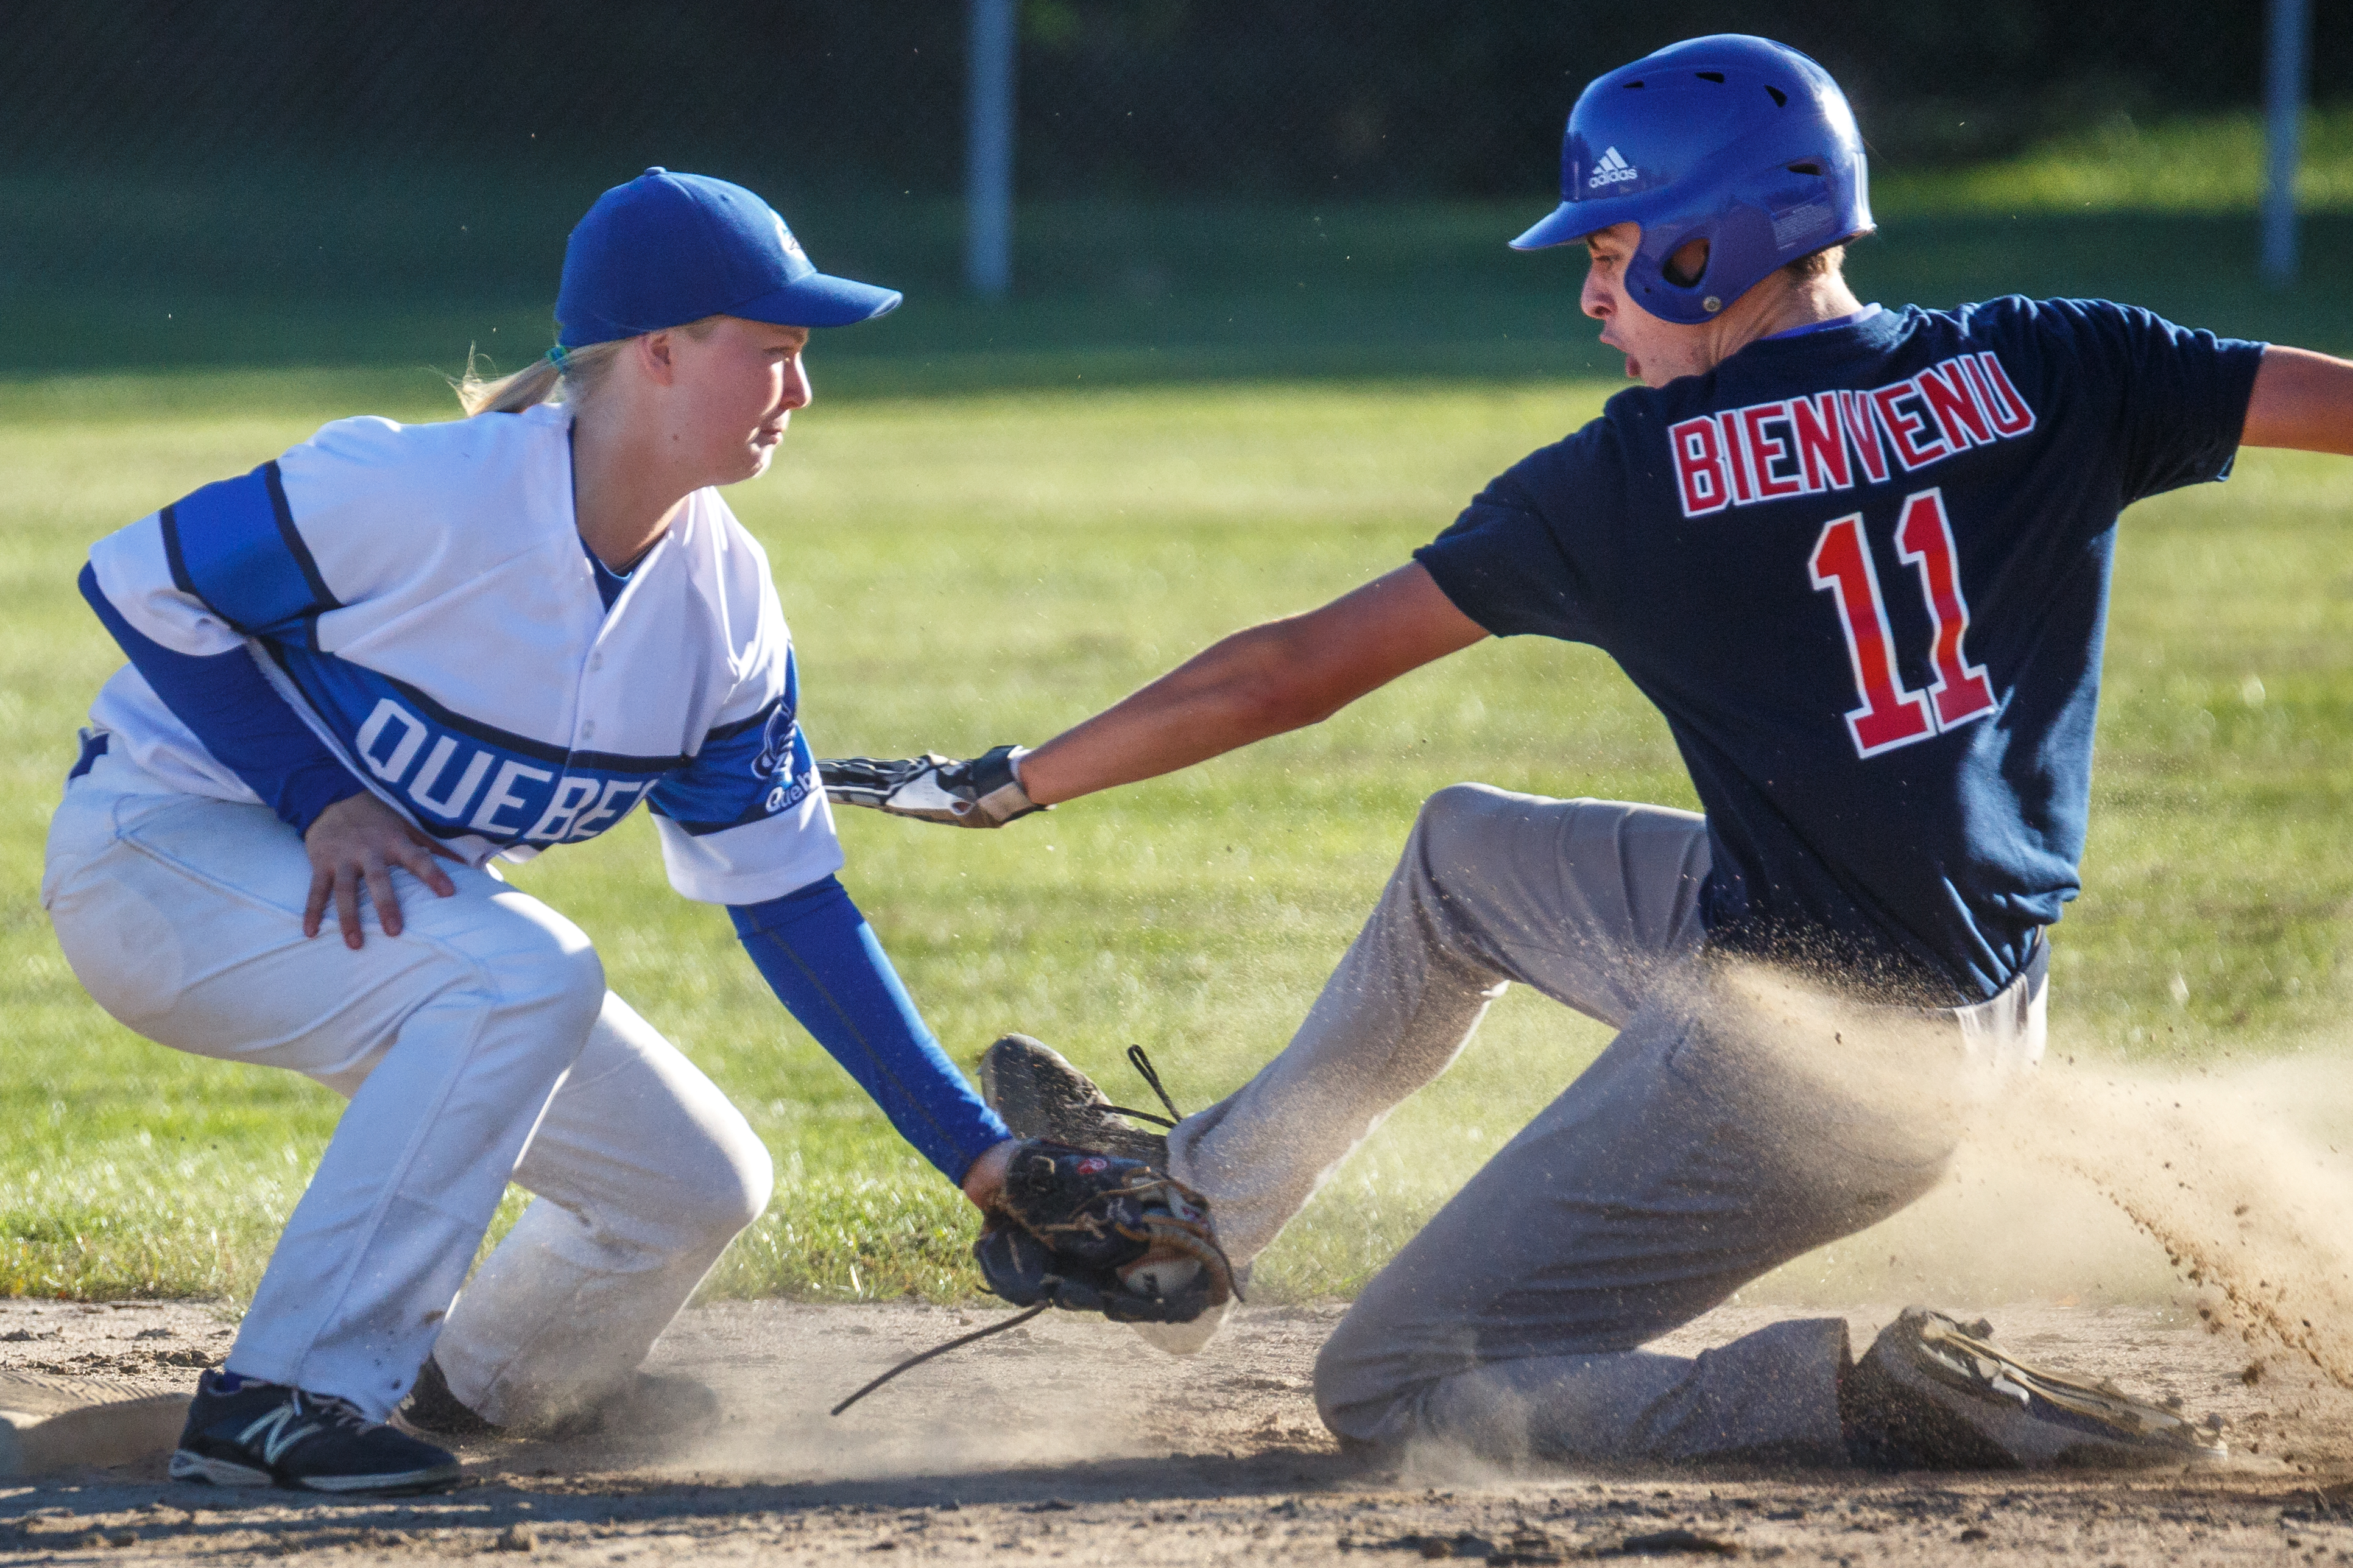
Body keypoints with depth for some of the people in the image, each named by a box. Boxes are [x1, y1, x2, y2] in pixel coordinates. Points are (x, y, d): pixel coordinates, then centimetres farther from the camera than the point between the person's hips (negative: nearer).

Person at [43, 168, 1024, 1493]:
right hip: (165, 850, -7)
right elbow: (141, 583, -17)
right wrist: (320, 798, -23)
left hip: (392, 912, 7)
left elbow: (790, 900, -3)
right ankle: (282, 1403, -28)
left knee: (702, 1185, -1)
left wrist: (976, 1151, -7)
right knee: (529, 972, -33)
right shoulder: (421, 493, -27)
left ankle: (477, 1385, 31)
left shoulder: (726, 598, -7)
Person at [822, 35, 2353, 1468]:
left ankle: (1874, 1395, -13)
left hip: (1797, 1056, -8)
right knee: (1465, 850, 28)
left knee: (1390, 1389, 2)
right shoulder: (2039, 371, -2)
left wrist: (1017, 783, 5)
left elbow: (1296, 671, -5)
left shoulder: (1638, 475, -11)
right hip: (1985, 1013, 8)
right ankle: (1202, 1199, 40)